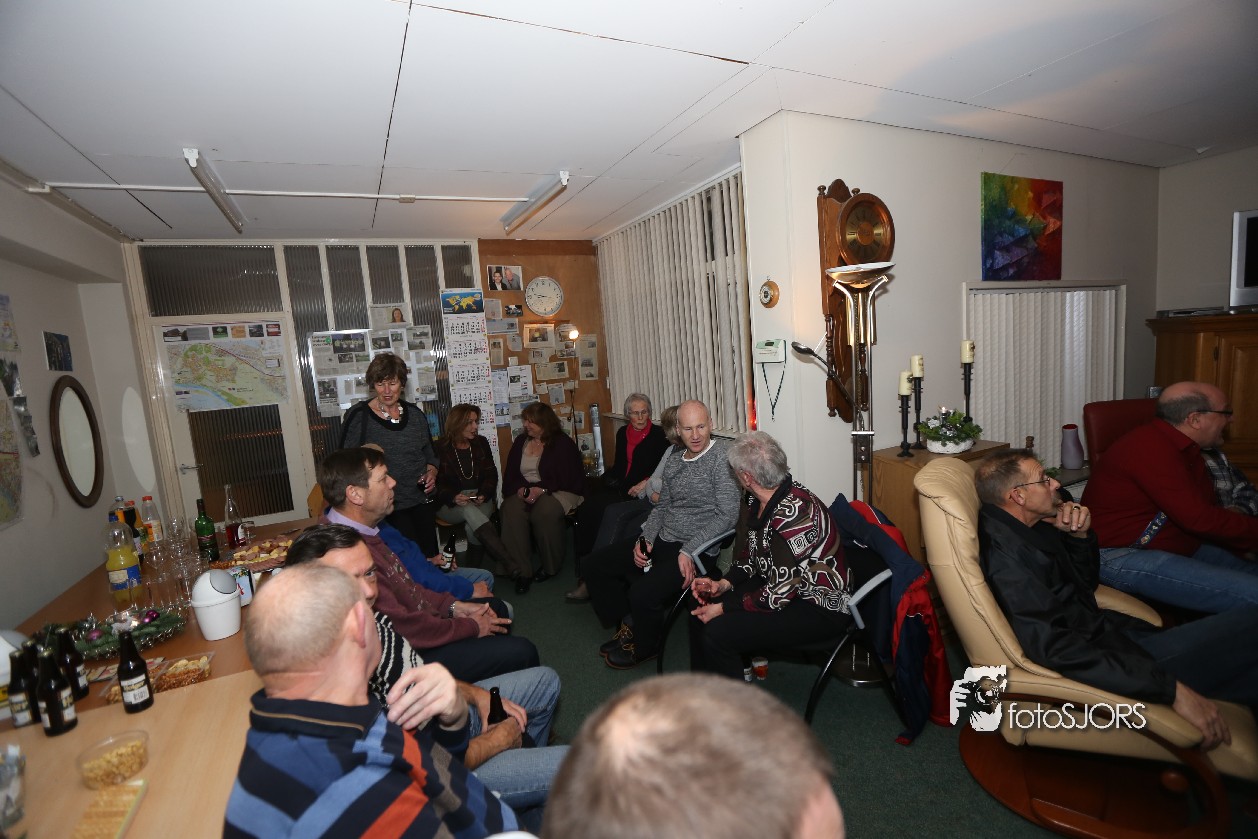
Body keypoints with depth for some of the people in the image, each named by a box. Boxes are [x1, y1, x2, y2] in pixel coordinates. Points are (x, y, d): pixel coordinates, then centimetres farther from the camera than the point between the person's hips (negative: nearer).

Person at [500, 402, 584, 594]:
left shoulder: (562, 443, 1)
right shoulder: (520, 441, 17)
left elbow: (567, 477, -9)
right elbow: (510, 473, 12)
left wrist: (541, 489, -21)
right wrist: (520, 488, -10)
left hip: (556, 491, -4)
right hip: (525, 491, 4)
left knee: (544, 511, -37)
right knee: (511, 511, -30)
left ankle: (550, 567, -13)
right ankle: (521, 571, -26)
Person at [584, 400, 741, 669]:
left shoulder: (722, 456, -13)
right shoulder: (673, 463, 11)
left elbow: (727, 515, -18)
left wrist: (689, 552, -22)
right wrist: (645, 538, 0)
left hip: (694, 549, -8)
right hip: (661, 541, 8)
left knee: (643, 593, -29)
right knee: (593, 565, 7)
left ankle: (643, 647, 6)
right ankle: (630, 625, 23)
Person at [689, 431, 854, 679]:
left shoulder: (792, 515, -32)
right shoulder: (756, 500, -4)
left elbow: (777, 596, -25)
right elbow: (751, 555, 11)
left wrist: (723, 608, -15)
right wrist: (725, 584, -4)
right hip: (777, 585, 9)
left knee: (717, 633, -21)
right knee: (701, 609, 2)